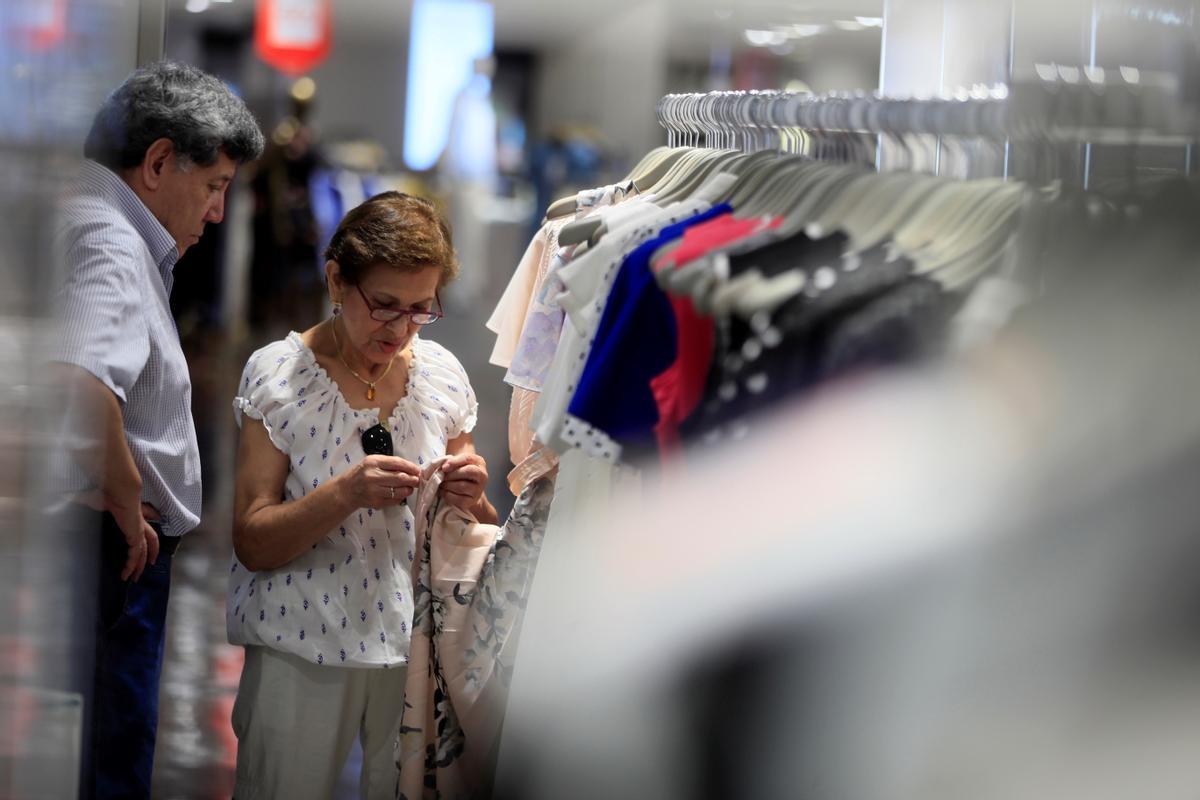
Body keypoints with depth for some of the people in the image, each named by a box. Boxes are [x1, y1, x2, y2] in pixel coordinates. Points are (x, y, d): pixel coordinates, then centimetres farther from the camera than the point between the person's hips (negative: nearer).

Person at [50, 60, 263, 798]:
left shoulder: (107, 233, 17)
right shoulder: (111, 245, -16)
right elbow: (81, 380, -34)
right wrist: (128, 500, -21)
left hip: (120, 549, 10)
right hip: (111, 550, -10)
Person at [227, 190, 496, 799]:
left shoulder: (442, 372, 3)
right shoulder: (278, 374, -8)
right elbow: (251, 544, -11)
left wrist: (470, 498, -12)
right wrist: (346, 493, -26)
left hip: (418, 644, 3)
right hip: (303, 652, -3)